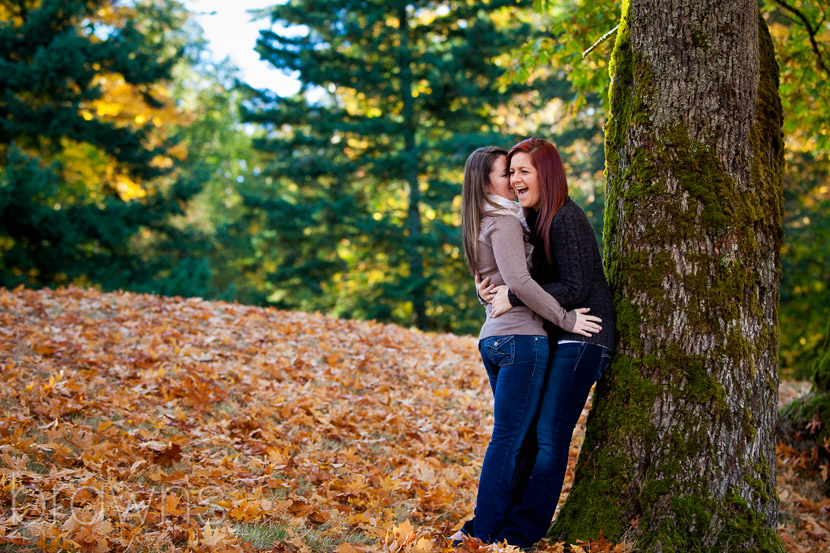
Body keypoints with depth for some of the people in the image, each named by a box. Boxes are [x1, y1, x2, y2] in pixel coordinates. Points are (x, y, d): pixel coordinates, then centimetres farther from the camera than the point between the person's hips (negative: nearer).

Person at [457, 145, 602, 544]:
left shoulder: (482, 225, 19)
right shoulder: (505, 222, -10)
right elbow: (519, 281, -22)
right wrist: (566, 319, -16)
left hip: (493, 337, 10)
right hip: (521, 337, -10)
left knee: (514, 437, 15)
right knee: (508, 440, -6)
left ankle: (482, 528, 17)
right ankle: (485, 534, -3)